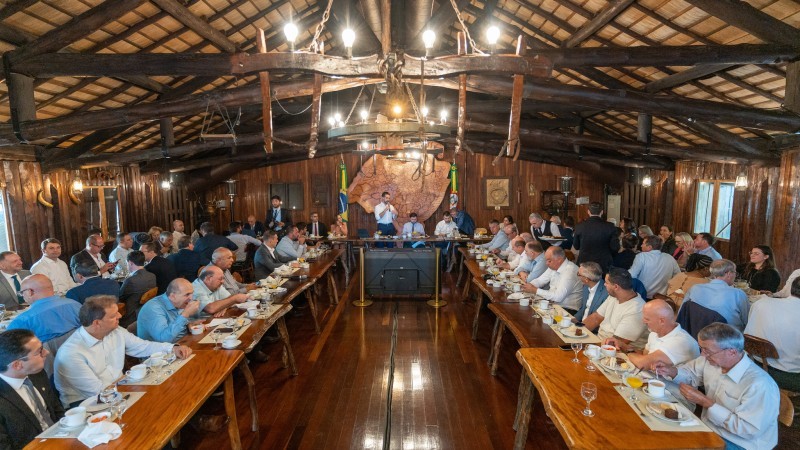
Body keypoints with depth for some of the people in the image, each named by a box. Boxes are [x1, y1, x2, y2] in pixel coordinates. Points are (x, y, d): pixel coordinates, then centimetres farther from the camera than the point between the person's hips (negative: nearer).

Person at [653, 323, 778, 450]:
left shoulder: (759, 386, -27)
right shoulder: (713, 360, -6)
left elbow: (748, 429, -23)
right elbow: (691, 372, 13)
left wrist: (705, 402, -22)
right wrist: (672, 371, -8)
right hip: (707, 428, 6)